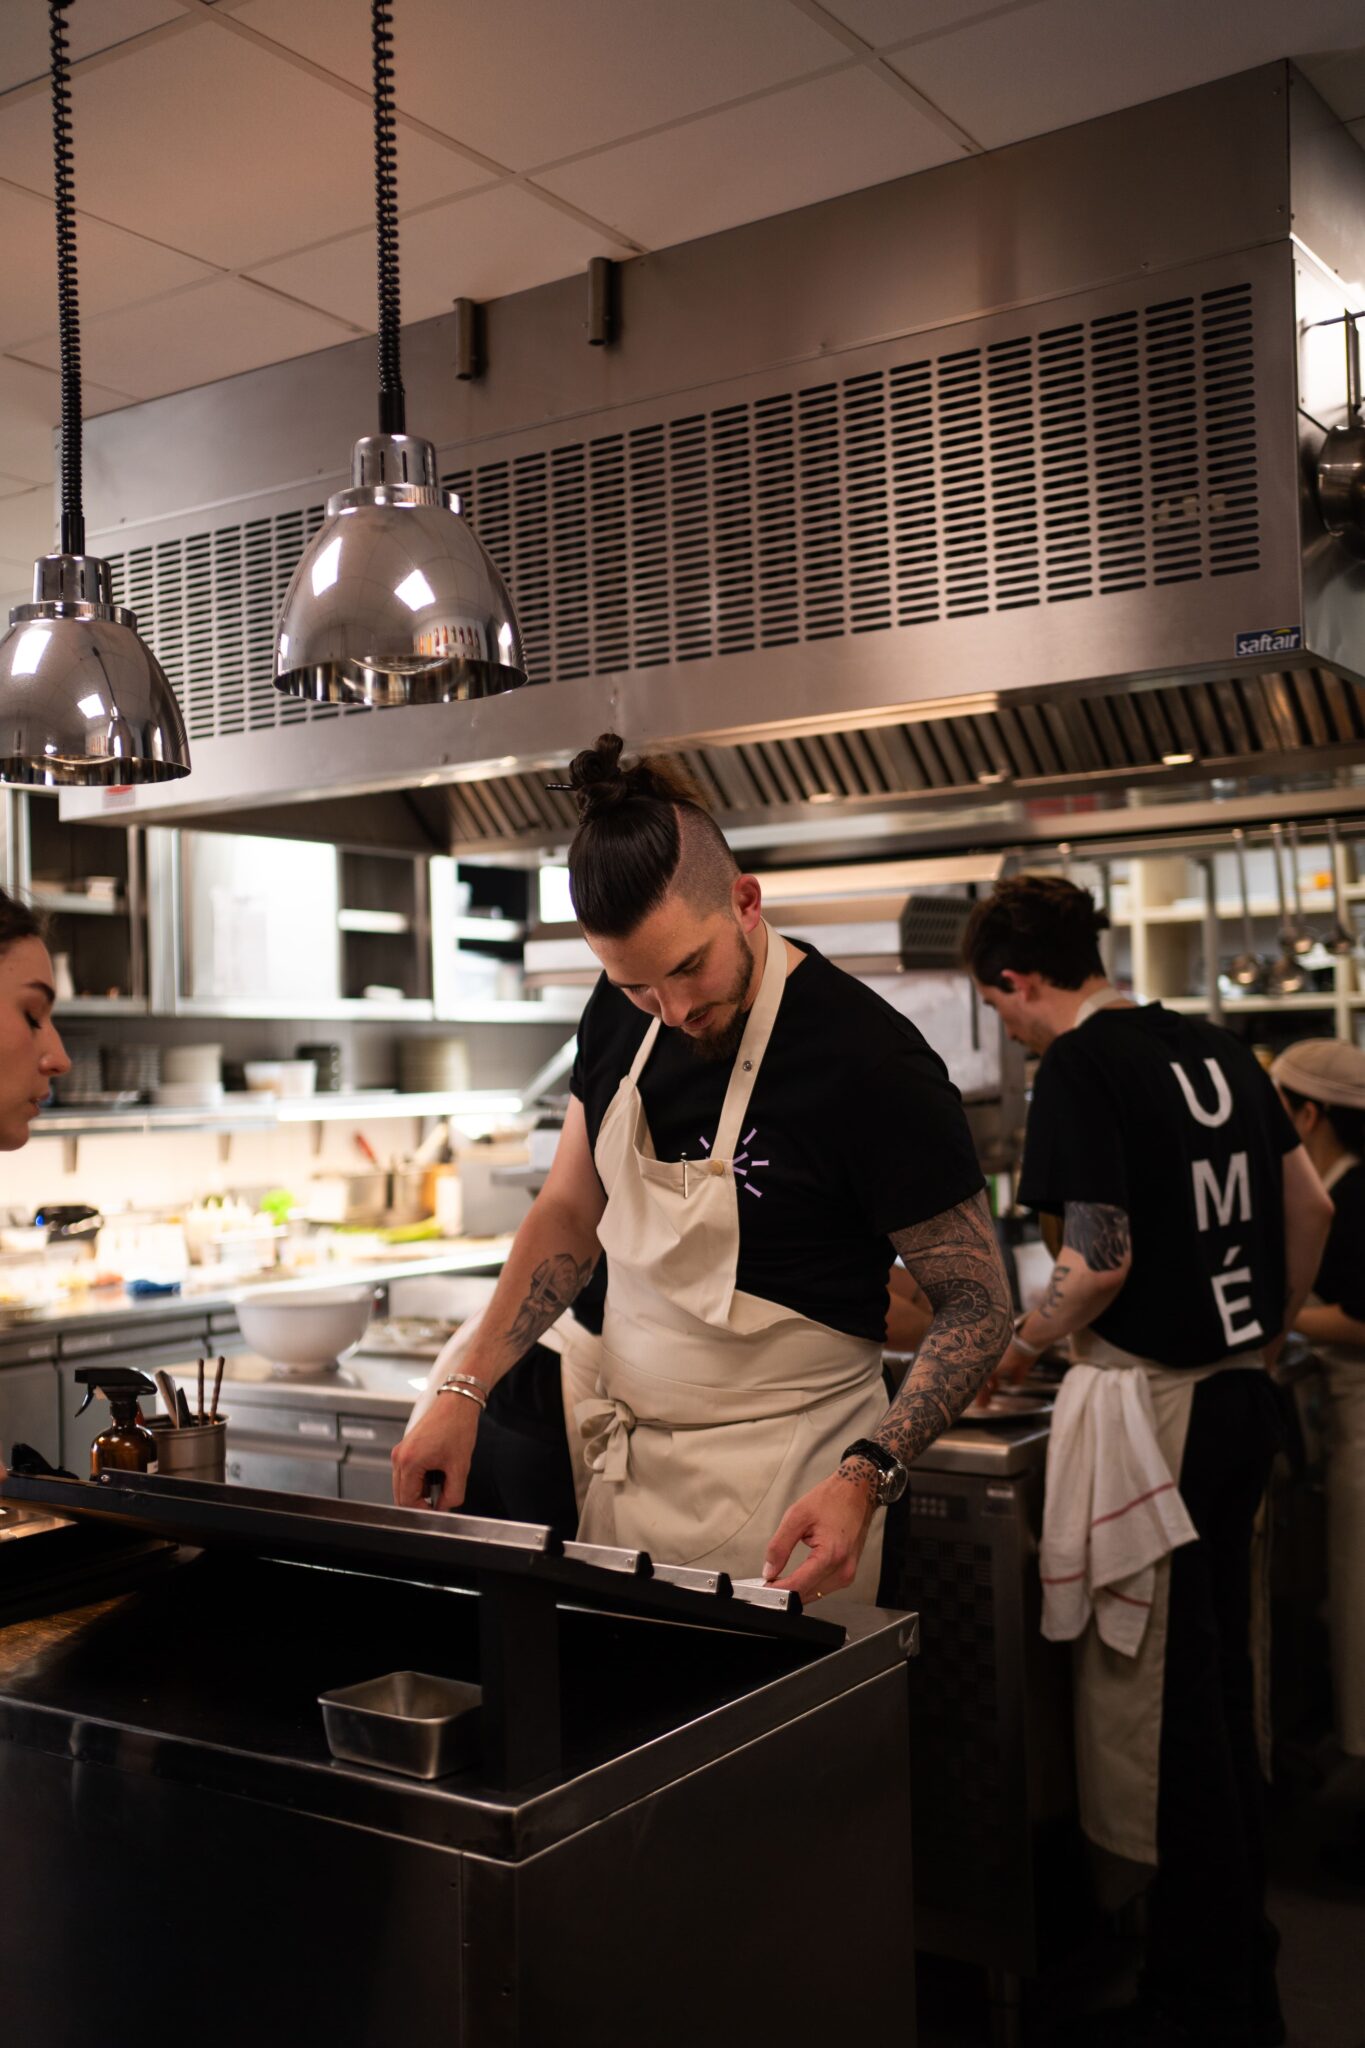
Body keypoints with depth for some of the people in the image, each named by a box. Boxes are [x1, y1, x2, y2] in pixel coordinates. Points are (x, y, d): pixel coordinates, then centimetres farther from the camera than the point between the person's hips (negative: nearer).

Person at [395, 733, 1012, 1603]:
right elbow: (571, 1213, 10)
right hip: (627, 1464, 6)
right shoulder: (621, 1016, -2)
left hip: (778, 1499, -5)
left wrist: (867, 1476, -27)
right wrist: (468, 1391, 1)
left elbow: (979, 1305, -13)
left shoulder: (871, 1062, -21)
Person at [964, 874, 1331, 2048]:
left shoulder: (1081, 1068, -15)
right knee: (1220, 1685, 19)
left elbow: (1101, 1262, -20)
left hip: (1154, 1403, -9)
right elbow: (1310, 1208, 14)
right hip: (1241, 1393, 9)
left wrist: (1021, 1347, -4)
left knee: (1161, 1706, 3)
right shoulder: (1215, 1048, 9)